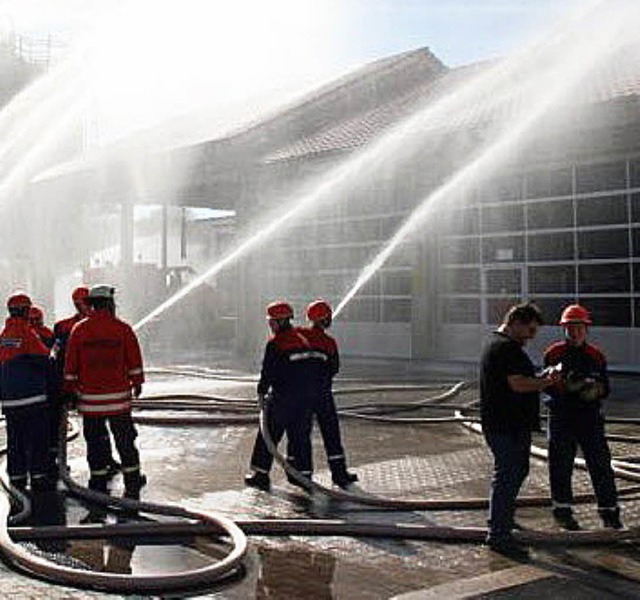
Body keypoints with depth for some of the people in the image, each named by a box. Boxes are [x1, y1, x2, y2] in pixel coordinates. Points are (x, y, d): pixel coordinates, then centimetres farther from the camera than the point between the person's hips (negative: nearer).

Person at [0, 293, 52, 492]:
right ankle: (38, 478, 1)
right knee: (37, 439, 0)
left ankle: (17, 478, 15)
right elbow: (44, 360, -9)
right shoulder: (27, 333, -11)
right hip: (32, 396, -6)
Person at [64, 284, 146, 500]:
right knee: (125, 441, 8)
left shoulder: (79, 330, 0)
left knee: (95, 442, 9)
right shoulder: (122, 329, -3)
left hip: (90, 397, 1)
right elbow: (134, 361, 2)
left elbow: (70, 366, 3)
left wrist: (70, 390, 12)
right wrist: (137, 383, 16)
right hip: (118, 395, -1)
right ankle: (132, 486, 12)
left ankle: (99, 485, 13)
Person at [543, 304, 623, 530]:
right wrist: (567, 386, -22)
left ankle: (609, 511, 13)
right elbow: (548, 386, -5)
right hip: (561, 416, -2)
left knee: (600, 463, 2)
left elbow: (605, 388, 8)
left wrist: (596, 390, -14)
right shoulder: (554, 354, 0)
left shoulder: (596, 356, 7)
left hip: (590, 416, 2)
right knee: (561, 466, 4)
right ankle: (563, 512, 17)